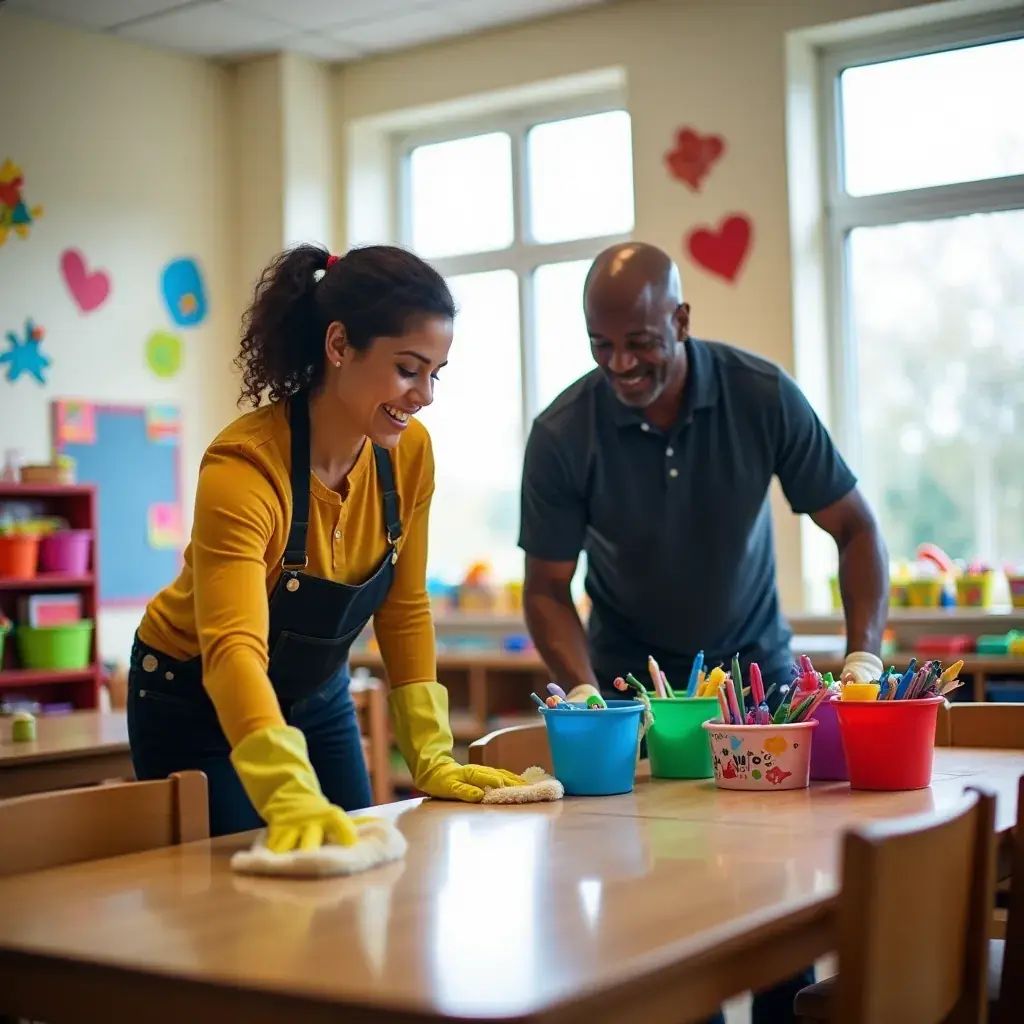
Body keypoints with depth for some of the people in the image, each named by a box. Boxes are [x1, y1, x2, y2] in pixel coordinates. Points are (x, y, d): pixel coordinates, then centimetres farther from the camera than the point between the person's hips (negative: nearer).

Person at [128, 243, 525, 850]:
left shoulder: (409, 452, -13)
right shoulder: (244, 469, -33)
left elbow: (404, 611, -3)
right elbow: (233, 648, -44)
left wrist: (433, 758, -9)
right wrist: (293, 798, -59)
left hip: (318, 698, 6)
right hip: (197, 708, -6)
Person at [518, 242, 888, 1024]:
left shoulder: (765, 396, -17)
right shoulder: (562, 434, -19)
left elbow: (855, 528, -9)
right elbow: (547, 590, -10)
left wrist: (864, 658, -20)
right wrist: (586, 699, -24)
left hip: (757, 664, 1)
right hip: (633, 675, -1)